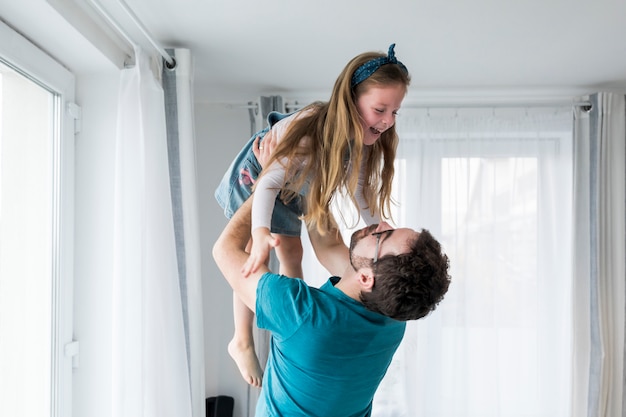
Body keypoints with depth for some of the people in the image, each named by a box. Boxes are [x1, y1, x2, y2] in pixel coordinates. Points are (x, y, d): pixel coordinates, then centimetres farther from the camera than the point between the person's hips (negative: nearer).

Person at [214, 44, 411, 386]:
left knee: (292, 254, 16)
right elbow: (269, 182, -43)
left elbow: (359, 185, -9)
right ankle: (242, 343, 19)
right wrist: (260, 232, -59)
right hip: (255, 176, -6)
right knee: (256, 261, -1)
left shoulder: (364, 139, -21)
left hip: (292, 185, 6)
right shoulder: (312, 130, -42)